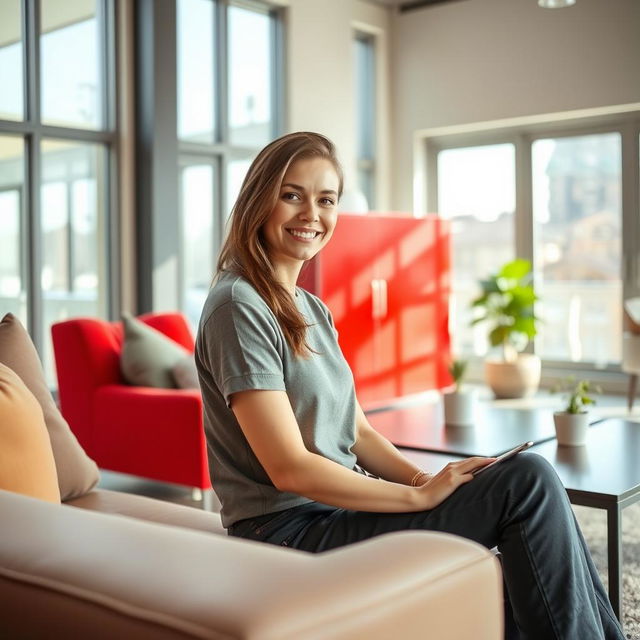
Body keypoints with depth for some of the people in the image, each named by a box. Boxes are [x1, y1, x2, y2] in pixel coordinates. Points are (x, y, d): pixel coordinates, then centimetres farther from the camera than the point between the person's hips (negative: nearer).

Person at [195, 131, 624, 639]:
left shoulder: (314, 311, 15)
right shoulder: (239, 306, -13)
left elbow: (357, 432, 12)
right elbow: (289, 467, -18)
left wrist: (429, 480, -5)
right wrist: (421, 495, -14)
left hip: (342, 507, 8)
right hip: (290, 531, -8)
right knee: (528, 481, -16)